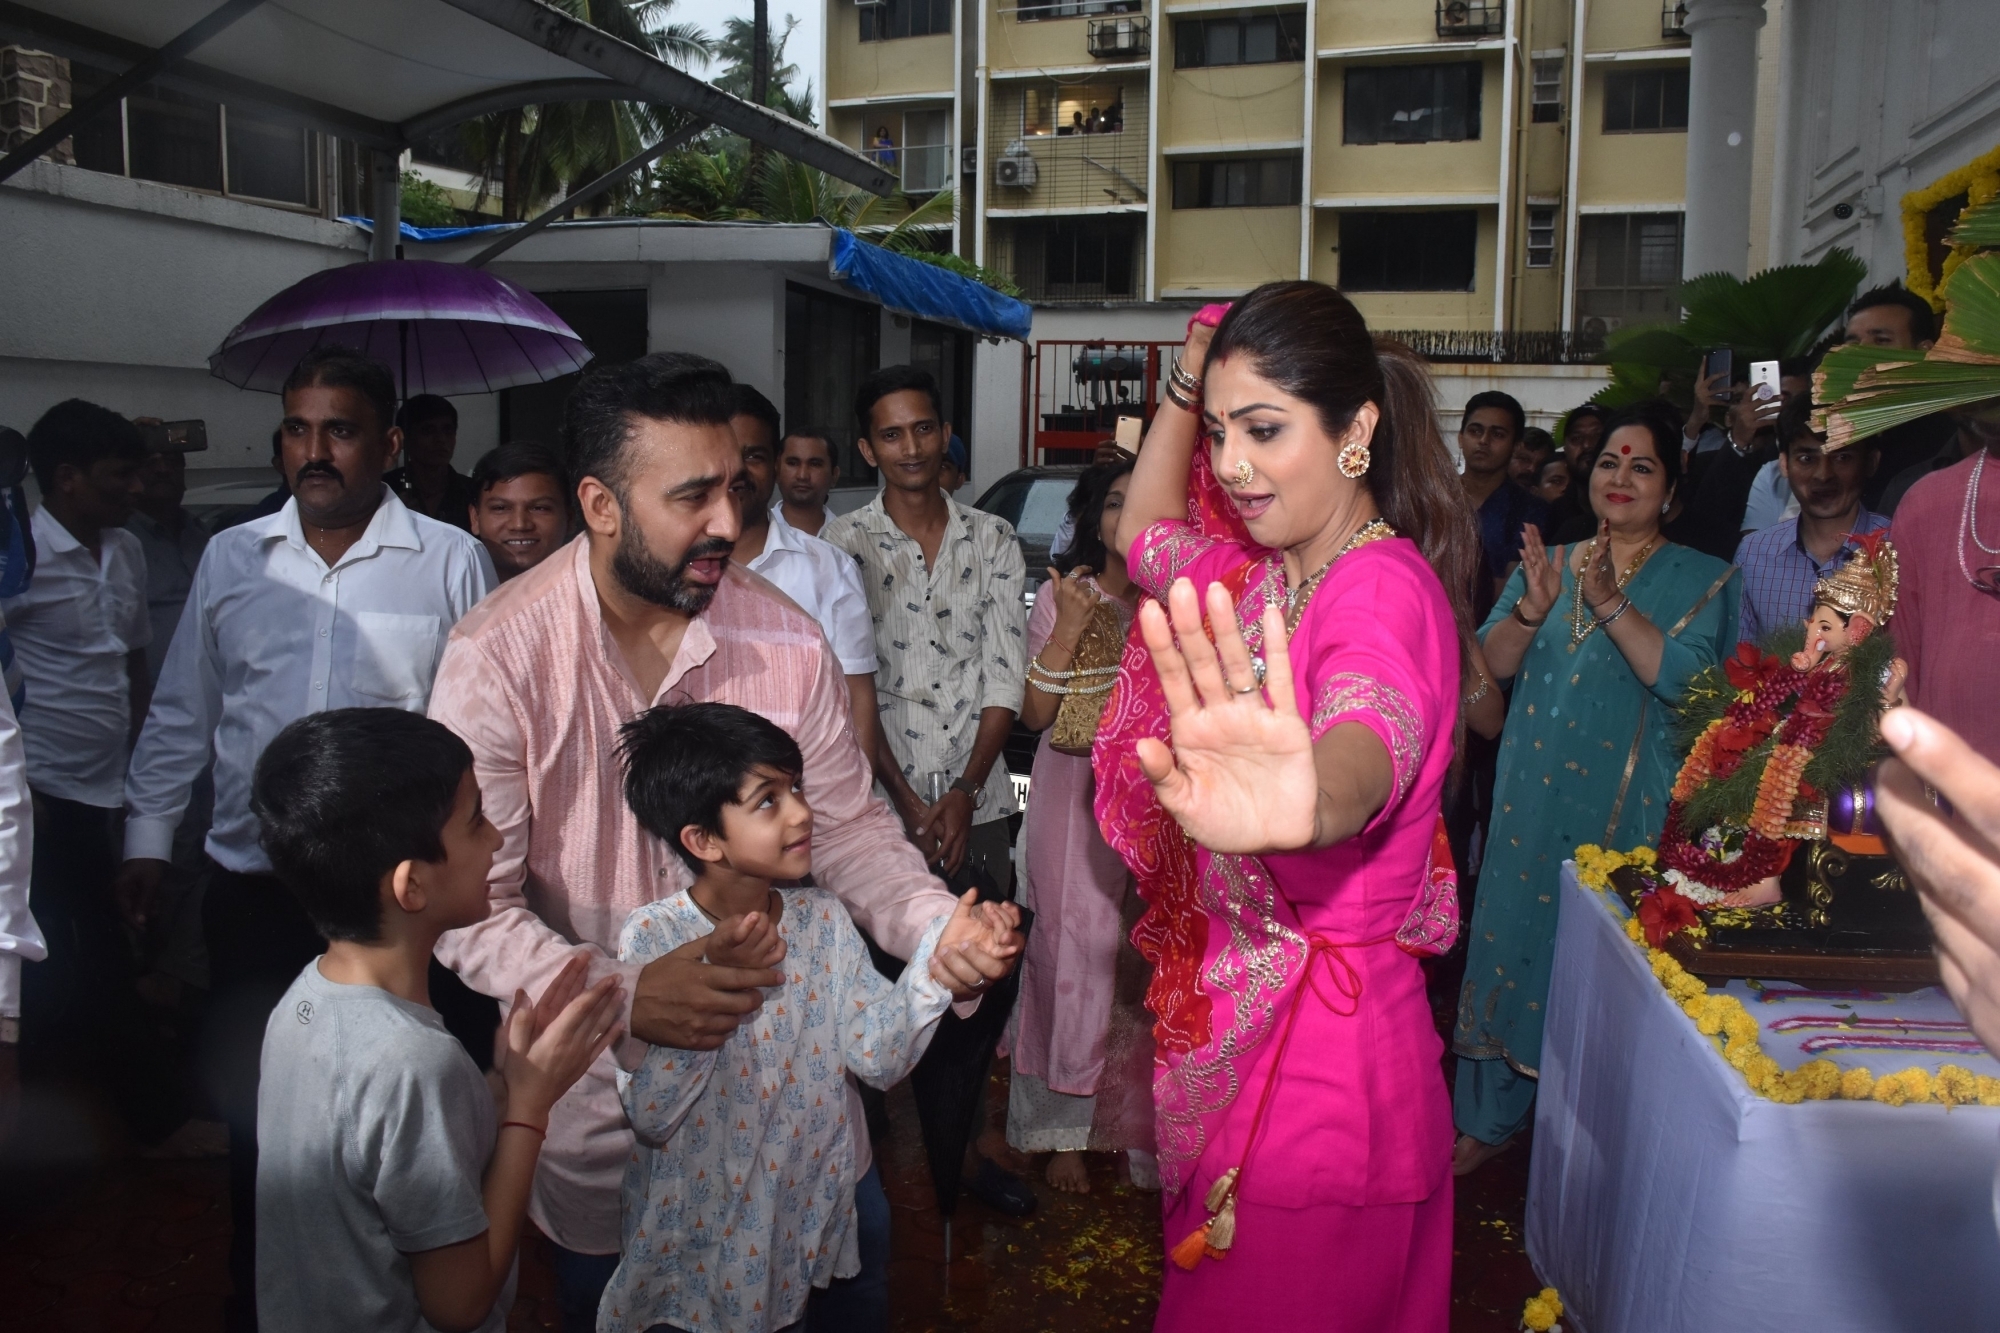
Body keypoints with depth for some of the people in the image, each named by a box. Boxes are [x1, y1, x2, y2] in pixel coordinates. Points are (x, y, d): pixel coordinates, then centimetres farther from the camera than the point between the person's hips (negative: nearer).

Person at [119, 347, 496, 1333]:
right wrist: (148, 835, 12)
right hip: (253, 885, 3)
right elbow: (181, 713, 14)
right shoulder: (231, 557, 6)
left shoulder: (451, 563, -4)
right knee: (253, 1105, 15)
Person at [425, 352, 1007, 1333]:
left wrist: (935, 927, -21)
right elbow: (469, 899, -18)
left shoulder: (784, 642, -11)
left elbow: (844, 823, -3)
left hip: (774, 1032, 3)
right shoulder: (498, 656, -19)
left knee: (854, 1241, 17)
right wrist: (616, 994, -30)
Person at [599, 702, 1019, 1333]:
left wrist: (938, 959, -21)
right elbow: (649, 1118, -24)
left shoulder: (823, 917, -5)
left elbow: (877, 1056, -7)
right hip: (693, 1241, -4)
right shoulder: (652, 937, -18)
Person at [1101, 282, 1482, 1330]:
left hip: (1323, 1041, -8)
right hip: (1229, 1014, 8)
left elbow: (1373, 730, -44)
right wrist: (1189, 382, 12)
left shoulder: (1386, 586, -20)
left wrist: (1309, 802, -69)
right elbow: (1144, 535, 26)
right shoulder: (1262, 574, 5)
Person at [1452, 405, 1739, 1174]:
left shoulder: (1701, 580, 0)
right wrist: (1533, 607, -18)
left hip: (1627, 807, -3)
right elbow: (1494, 663, 0)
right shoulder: (1548, 562, 10)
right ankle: (1490, 1118, 22)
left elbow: (1679, 675, -16)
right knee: (1514, 937, 8)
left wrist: (1610, 602, -26)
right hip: (1533, 797, 3)